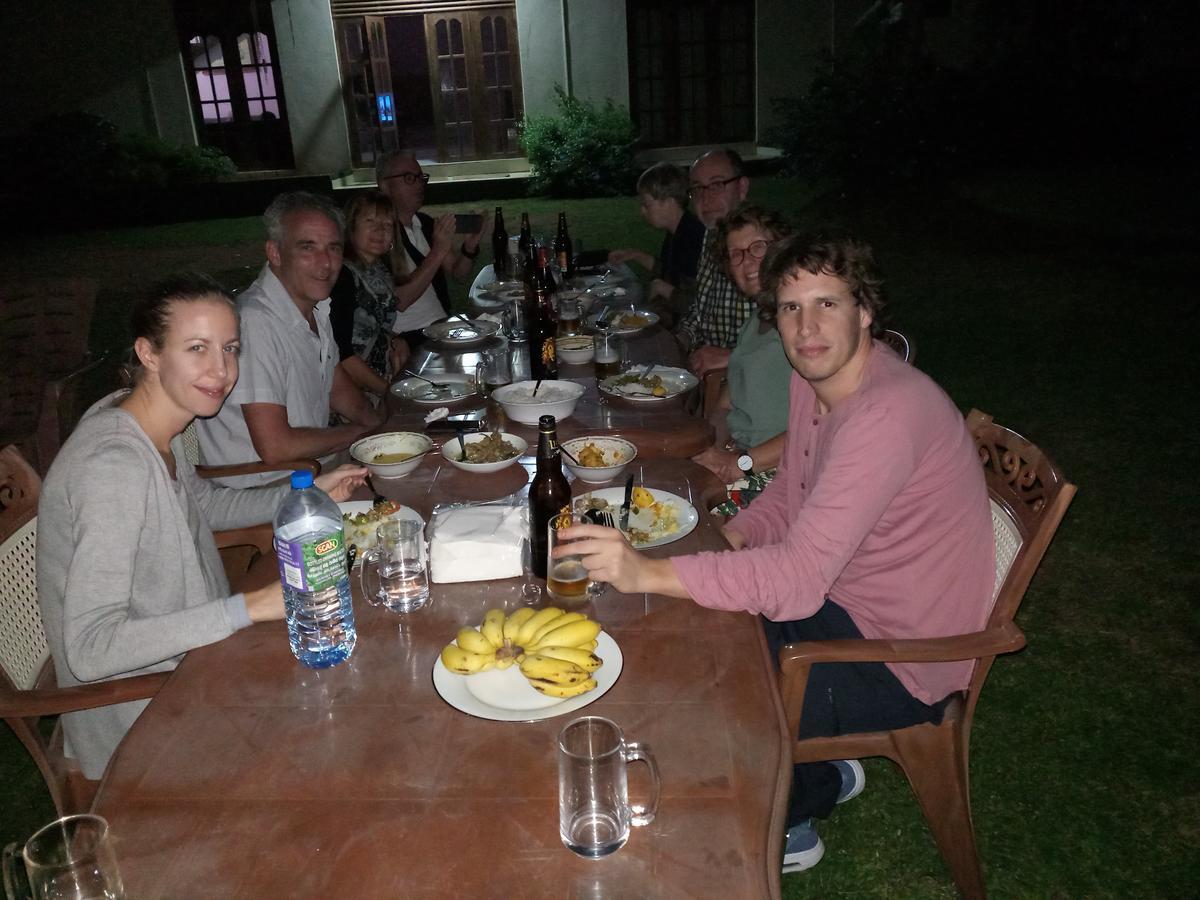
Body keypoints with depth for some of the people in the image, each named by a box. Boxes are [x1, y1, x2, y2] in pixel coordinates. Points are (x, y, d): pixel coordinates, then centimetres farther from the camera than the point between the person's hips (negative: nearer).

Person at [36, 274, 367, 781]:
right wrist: (248, 607, -33)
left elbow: (204, 503, 18)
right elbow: (90, 649, -33)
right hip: (137, 722, -8)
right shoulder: (115, 465, -30)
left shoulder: (148, 427, -3)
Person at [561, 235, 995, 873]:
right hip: (848, 604, 9)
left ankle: (790, 822, 21)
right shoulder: (815, 378, -2)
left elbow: (799, 577, -38)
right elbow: (790, 493, 11)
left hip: (902, 660, -9)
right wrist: (718, 542, -6)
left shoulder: (889, 414, -32)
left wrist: (648, 573, -43)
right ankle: (818, 776, 26)